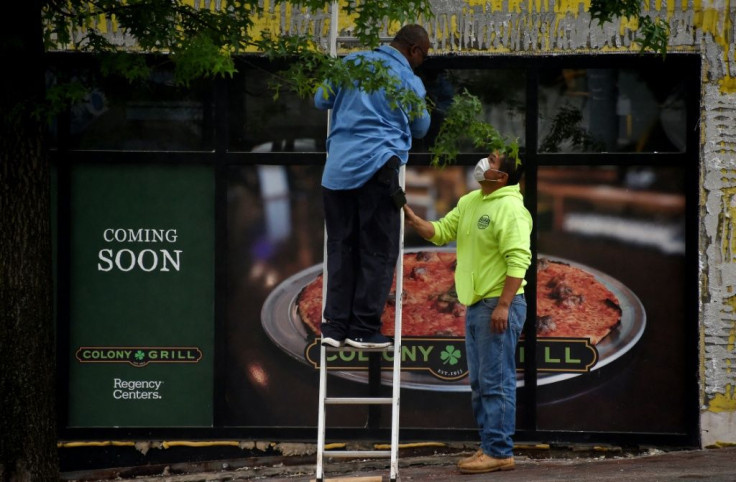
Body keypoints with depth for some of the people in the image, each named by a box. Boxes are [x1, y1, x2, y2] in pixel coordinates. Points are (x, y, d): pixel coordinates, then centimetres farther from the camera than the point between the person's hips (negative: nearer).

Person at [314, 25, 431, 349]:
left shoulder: (351, 64, 11)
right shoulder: (409, 81, 0)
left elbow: (320, 100, 21)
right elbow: (420, 129, 14)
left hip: (336, 171, 5)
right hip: (376, 169, -5)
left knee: (341, 249, 10)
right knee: (378, 252, 2)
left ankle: (335, 325, 6)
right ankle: (364, 329, 0)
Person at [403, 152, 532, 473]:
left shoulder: (510, 208, -15)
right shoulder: (470, 202, 13)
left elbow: (518, 261, -21)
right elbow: (440, 232, 16)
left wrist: (503, 306, -25)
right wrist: (412, 219, -1)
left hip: (498, 306, -10)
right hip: (475, 304, 10)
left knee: (496, 382, -7)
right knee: (479, 383, 14)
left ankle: (499, 453, -4)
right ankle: (488, 448, 20)